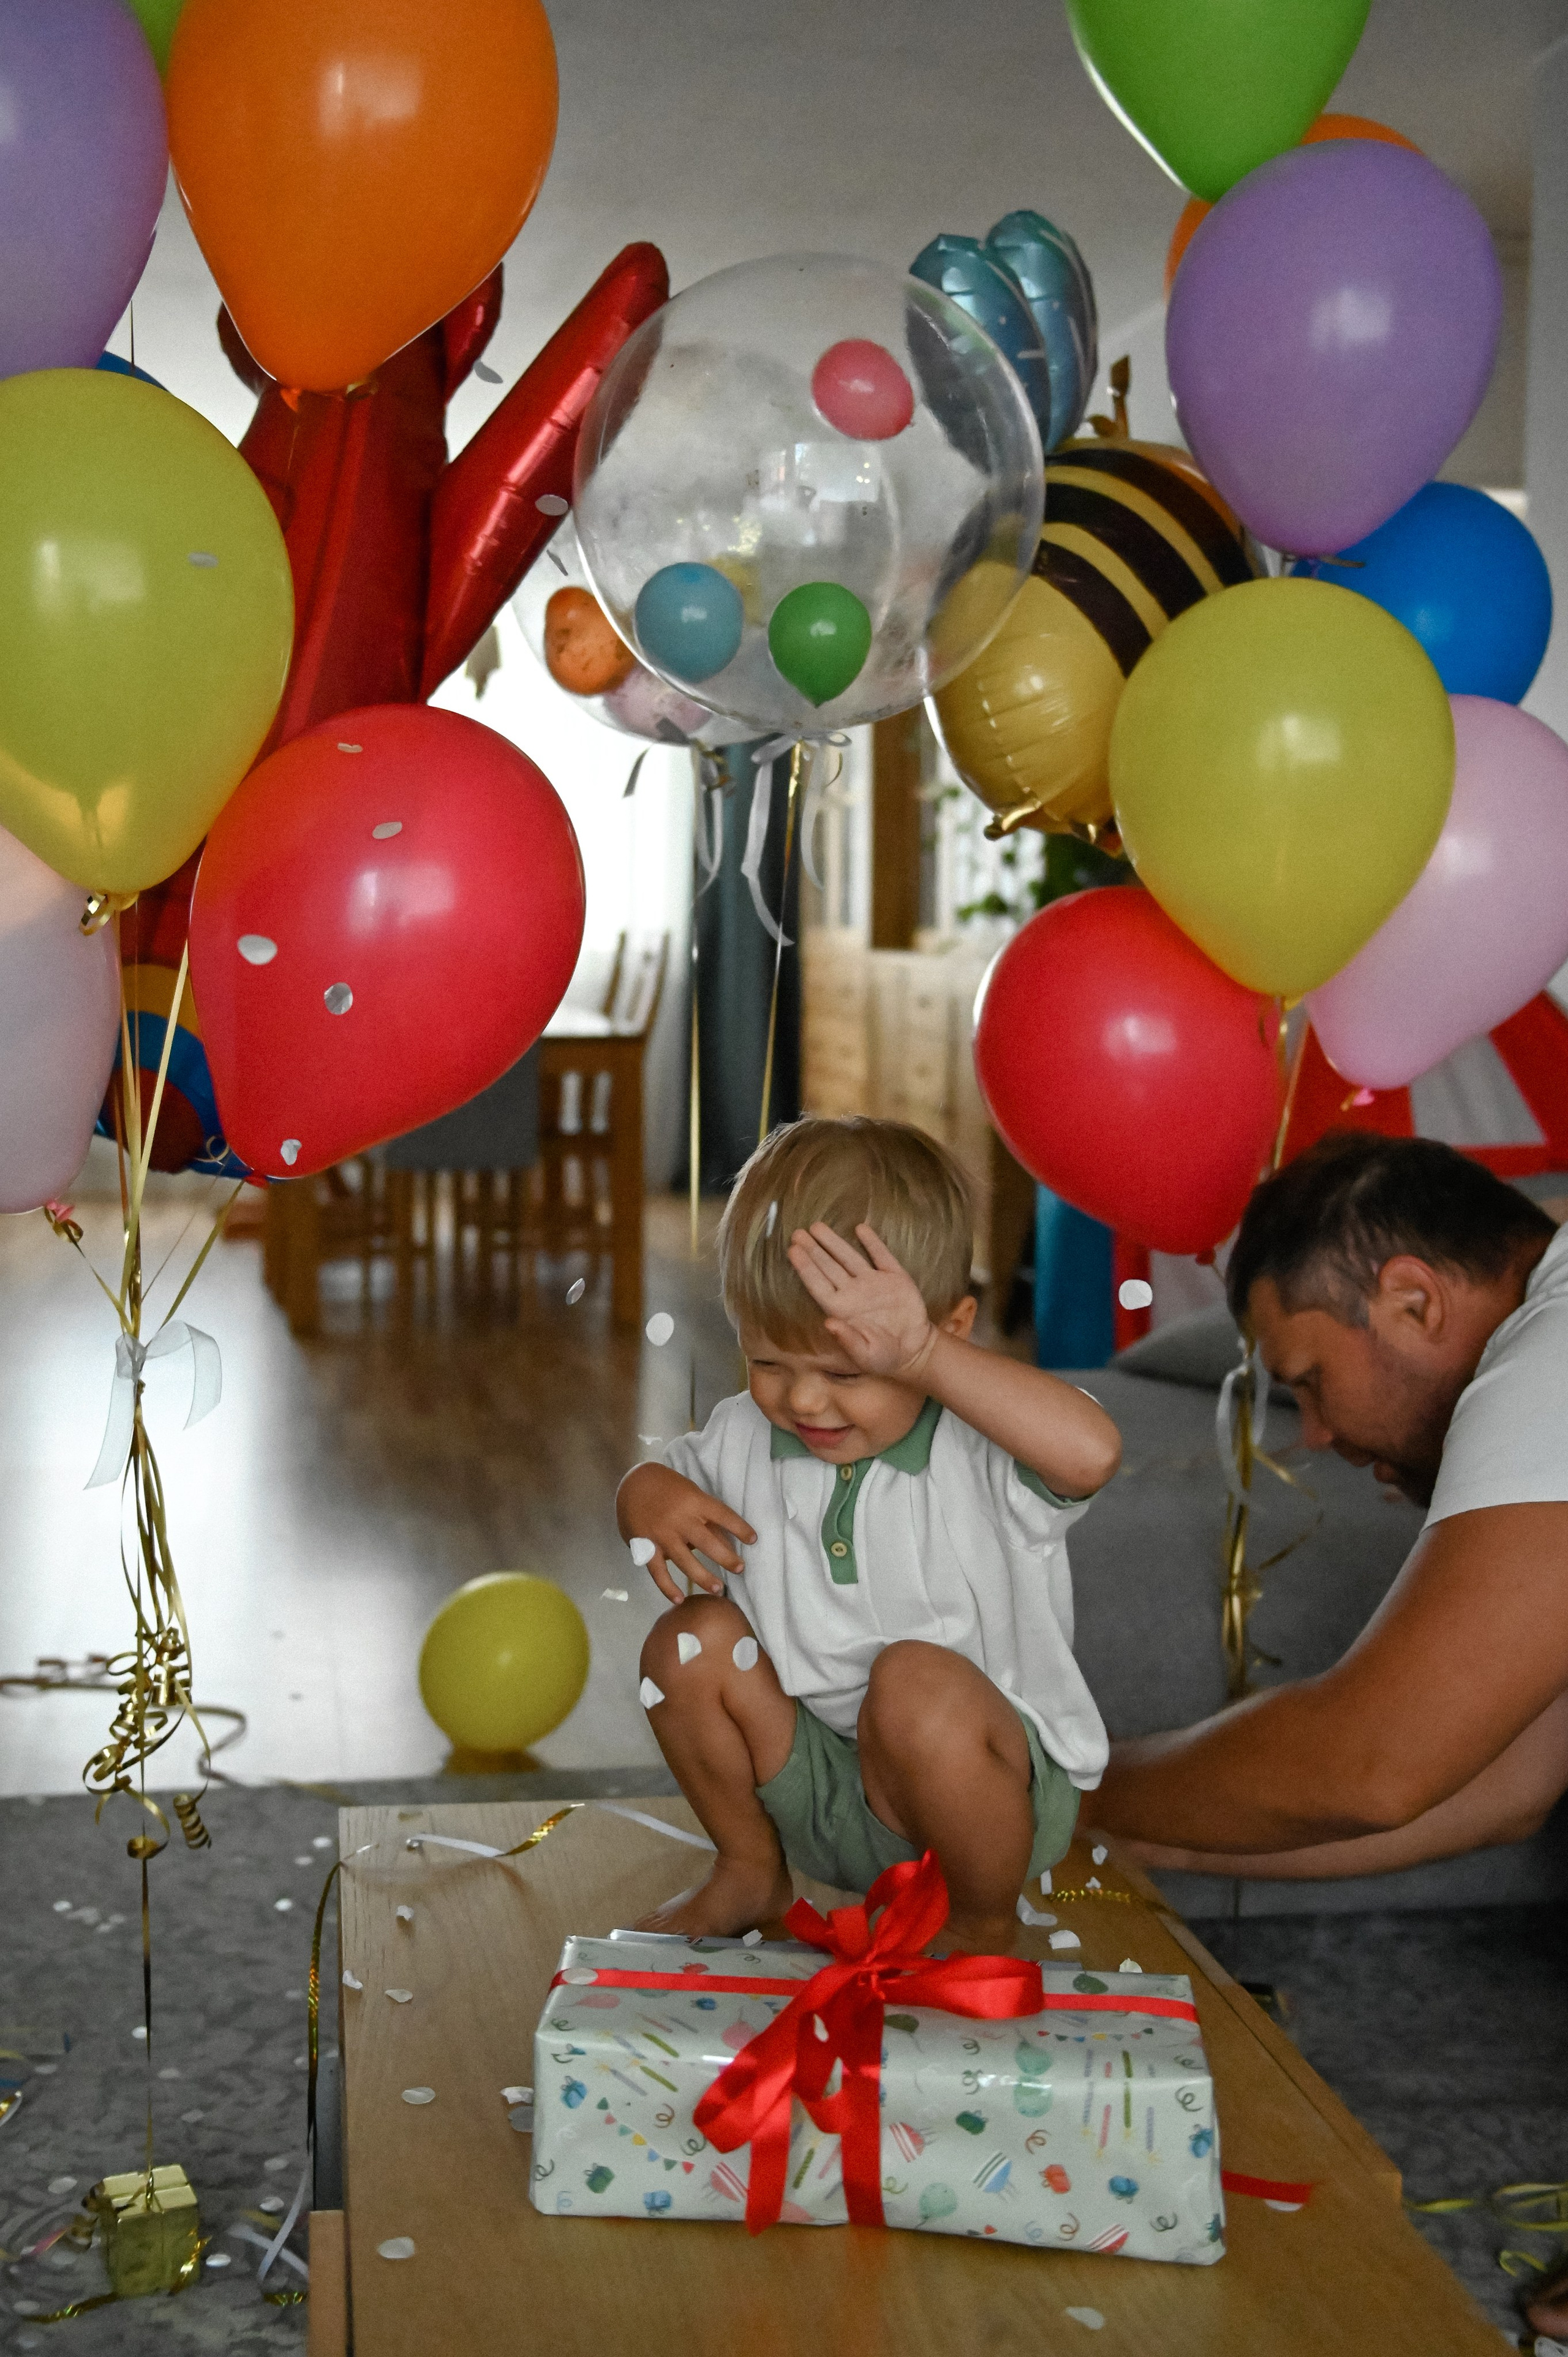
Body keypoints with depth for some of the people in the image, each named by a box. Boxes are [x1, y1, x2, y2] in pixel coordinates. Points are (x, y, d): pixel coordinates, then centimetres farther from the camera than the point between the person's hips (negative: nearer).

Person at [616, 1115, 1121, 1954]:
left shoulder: (979, 1453, -22)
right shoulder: (744, 1436, -4)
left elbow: (1090, 1451, -45)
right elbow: (673, 1471, 18)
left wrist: (922, 1352, -45)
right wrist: (645, 1493, -8)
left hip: (994, 1790, -5)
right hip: (821, 1799, 5)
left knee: (917, 1681, -33)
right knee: (693, 1636, -12)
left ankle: (985, 1926, -5)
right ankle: (750, 1873, 14)